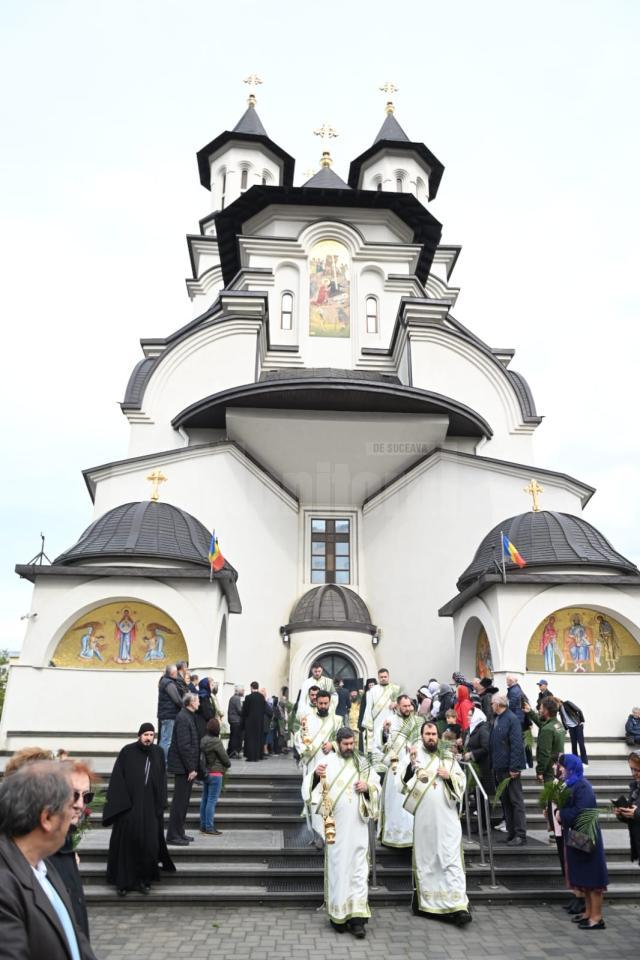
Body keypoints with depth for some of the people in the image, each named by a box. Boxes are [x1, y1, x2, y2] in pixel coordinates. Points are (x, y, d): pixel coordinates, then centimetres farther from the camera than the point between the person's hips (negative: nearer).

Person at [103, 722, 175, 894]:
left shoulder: (158, 753, 5)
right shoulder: (127, 752, -4)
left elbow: (162, 780, 9)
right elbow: (117, 779, -5)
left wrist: (160, 804, 3)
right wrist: (122, 802, -12)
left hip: (150, 807, 2)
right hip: (128, 807, -2)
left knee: (148, 844, 2)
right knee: (127, 842, 4)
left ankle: (143, 879, 18)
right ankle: (123, 881, 17)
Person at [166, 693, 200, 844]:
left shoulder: (188, 717, 12)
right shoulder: (183, 718, -19)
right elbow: (184, 746, -23)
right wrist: (191, 768, -20)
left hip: (186, 767, 10)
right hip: (183, 767, -10)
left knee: (183, 801, 16)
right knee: (180, 802, -2)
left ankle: (179, 833, 25)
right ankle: (173, 836, 6)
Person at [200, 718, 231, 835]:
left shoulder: (203, 740, 1)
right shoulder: (217, 742, -18)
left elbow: (202, 757, 10)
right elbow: (225, 759, -11)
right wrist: (227, 764, 13)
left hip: (205, 773, 7)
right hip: (215, 774, -7)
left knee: (205, 799, 13)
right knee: (212, 801, -2)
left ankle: (203, 825, 20)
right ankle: (209, 827, 1)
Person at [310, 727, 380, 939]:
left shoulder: (363, 763, 8)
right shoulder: (327, 761, -1)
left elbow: (377, 787, 12)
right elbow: (315, 786, -9)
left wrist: (368, 787, -10)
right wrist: (316, 775, -32)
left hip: (357, 825, 2)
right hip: (336, 825, -2)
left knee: (358, 869, -1)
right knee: (337, 866, 4)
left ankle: (357, 916, 1)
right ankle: (338, 913, 17)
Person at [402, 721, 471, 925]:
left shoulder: (448, 758, 10)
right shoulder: (415, 756, 3)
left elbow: (462, 781, 11)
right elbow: (406, 780, -9)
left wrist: (449, 776, -9)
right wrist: (411, 762, -27)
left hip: (447, 817, 1)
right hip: (424, 817, 0)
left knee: (451, 859, -5)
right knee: (426, 859, 7)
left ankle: (458, 906, -7)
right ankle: (427, 903, 19)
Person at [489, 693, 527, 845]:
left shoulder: (512, 719, -14)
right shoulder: (496, 720, 12)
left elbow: (516, 745, -19)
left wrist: (514, 767, -21)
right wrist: (493, 766, 15)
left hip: (509, 768, -9)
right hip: (499, 768, 9)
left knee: (516, 801, 0)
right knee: (505, 801, 13)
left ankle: (520, 835, 6)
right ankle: (511, 833, 22)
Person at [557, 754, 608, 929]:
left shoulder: (582, 786, -20)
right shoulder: (570, 784, 7)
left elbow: (582, 811, -30)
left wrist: (561, 814, -18)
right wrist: (558, 811, -4)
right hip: (575, 837, 9)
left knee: (591, 876, 0)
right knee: (583, 877, 17)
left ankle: (597, 918, 8)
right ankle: (589, 912, 28)